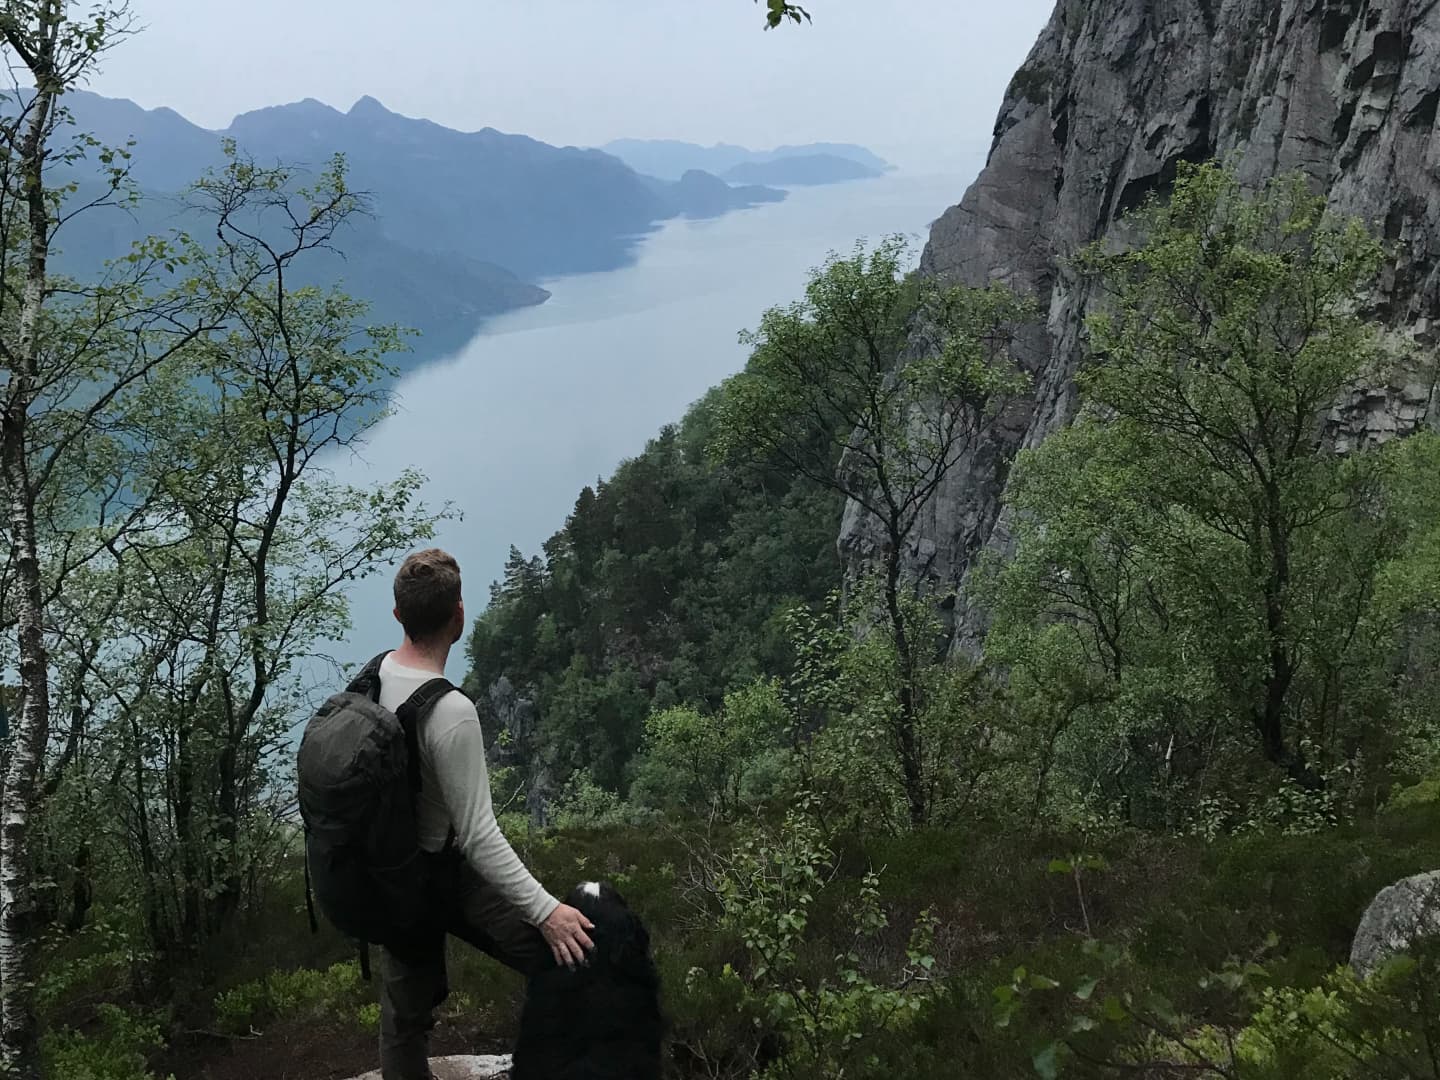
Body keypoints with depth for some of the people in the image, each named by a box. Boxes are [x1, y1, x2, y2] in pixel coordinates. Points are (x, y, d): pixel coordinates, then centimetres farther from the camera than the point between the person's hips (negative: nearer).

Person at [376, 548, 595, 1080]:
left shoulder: (374, 673, -6)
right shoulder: (451, 712, -31)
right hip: (444, 876, -8)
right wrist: (545, 910, -28)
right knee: (567, 950, 4)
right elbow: (478, 836, -30)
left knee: (404, 1007, 20)